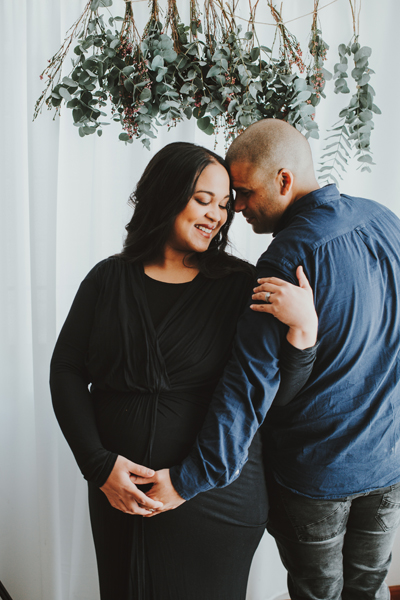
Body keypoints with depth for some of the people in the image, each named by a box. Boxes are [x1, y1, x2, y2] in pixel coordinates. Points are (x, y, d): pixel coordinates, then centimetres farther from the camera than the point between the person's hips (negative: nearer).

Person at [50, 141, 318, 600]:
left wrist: (303, 329, -26)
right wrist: (100, 464, -9)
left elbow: (276, 396, -8)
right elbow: (66, 372, 1)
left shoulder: (241, 286, -5)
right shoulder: (109, 279, -1)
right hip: (119, 496, 2)